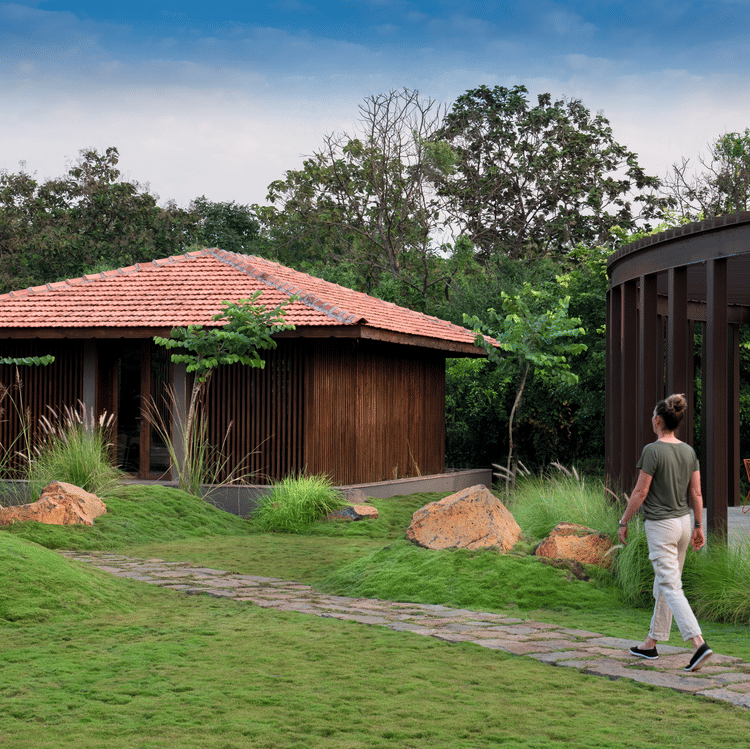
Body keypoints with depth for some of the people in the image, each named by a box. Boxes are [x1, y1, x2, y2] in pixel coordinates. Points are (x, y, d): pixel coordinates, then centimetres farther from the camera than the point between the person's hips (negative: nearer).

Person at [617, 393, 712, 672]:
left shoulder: (652, 451, -16)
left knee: (671, 588, -8)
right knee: (662, 586, 16)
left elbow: (640, 493, -14)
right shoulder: (689, 451, 4)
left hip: (660, 526, -7)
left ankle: (699, 642, -21)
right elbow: (696, 493, 6)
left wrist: (623, 523, -3)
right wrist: (699, 527, 14)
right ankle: (651, 644, 25)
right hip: (684, 523, 7)